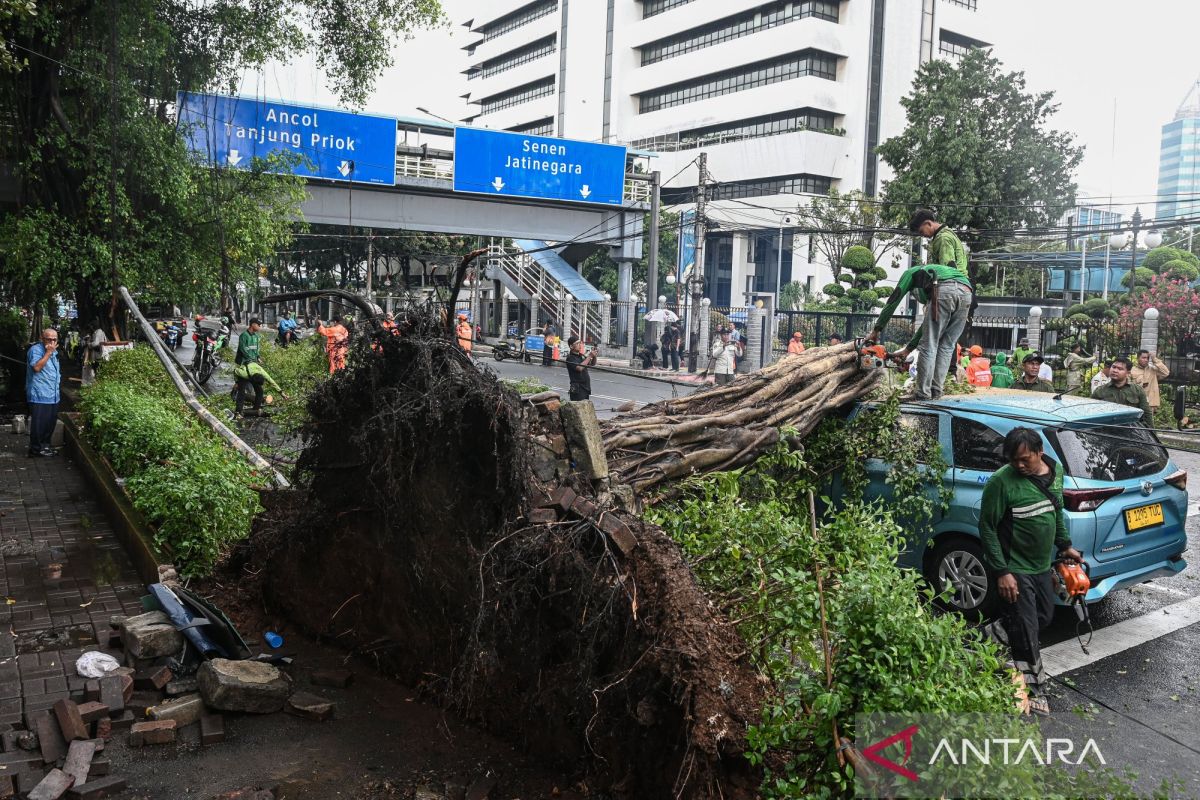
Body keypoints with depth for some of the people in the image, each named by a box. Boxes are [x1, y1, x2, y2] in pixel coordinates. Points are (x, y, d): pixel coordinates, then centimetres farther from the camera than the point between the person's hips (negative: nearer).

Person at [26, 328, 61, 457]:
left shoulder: (54, 351, 17)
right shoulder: (35, 349, -10)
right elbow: (37, 367, -25)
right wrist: (48, 353, -22)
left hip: (53, 395, 8)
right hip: (39, 395, -8)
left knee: (50, 423, 13)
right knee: (39, 423, -4)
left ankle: (45, 445, 25)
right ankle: (36, 449, 5)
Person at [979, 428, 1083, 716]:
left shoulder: (1056, 471, 1)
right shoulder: (1001, 481, -21)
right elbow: (987, 529, -17)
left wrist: (1064, 545, 17)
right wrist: (1001, 572, -19)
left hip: (1042, 565, 7)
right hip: (1014, 569, -7)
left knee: (1044, 617, 20)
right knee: (1026, 632, -1)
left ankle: (985, 637, 35)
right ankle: (1034, 692, 15)